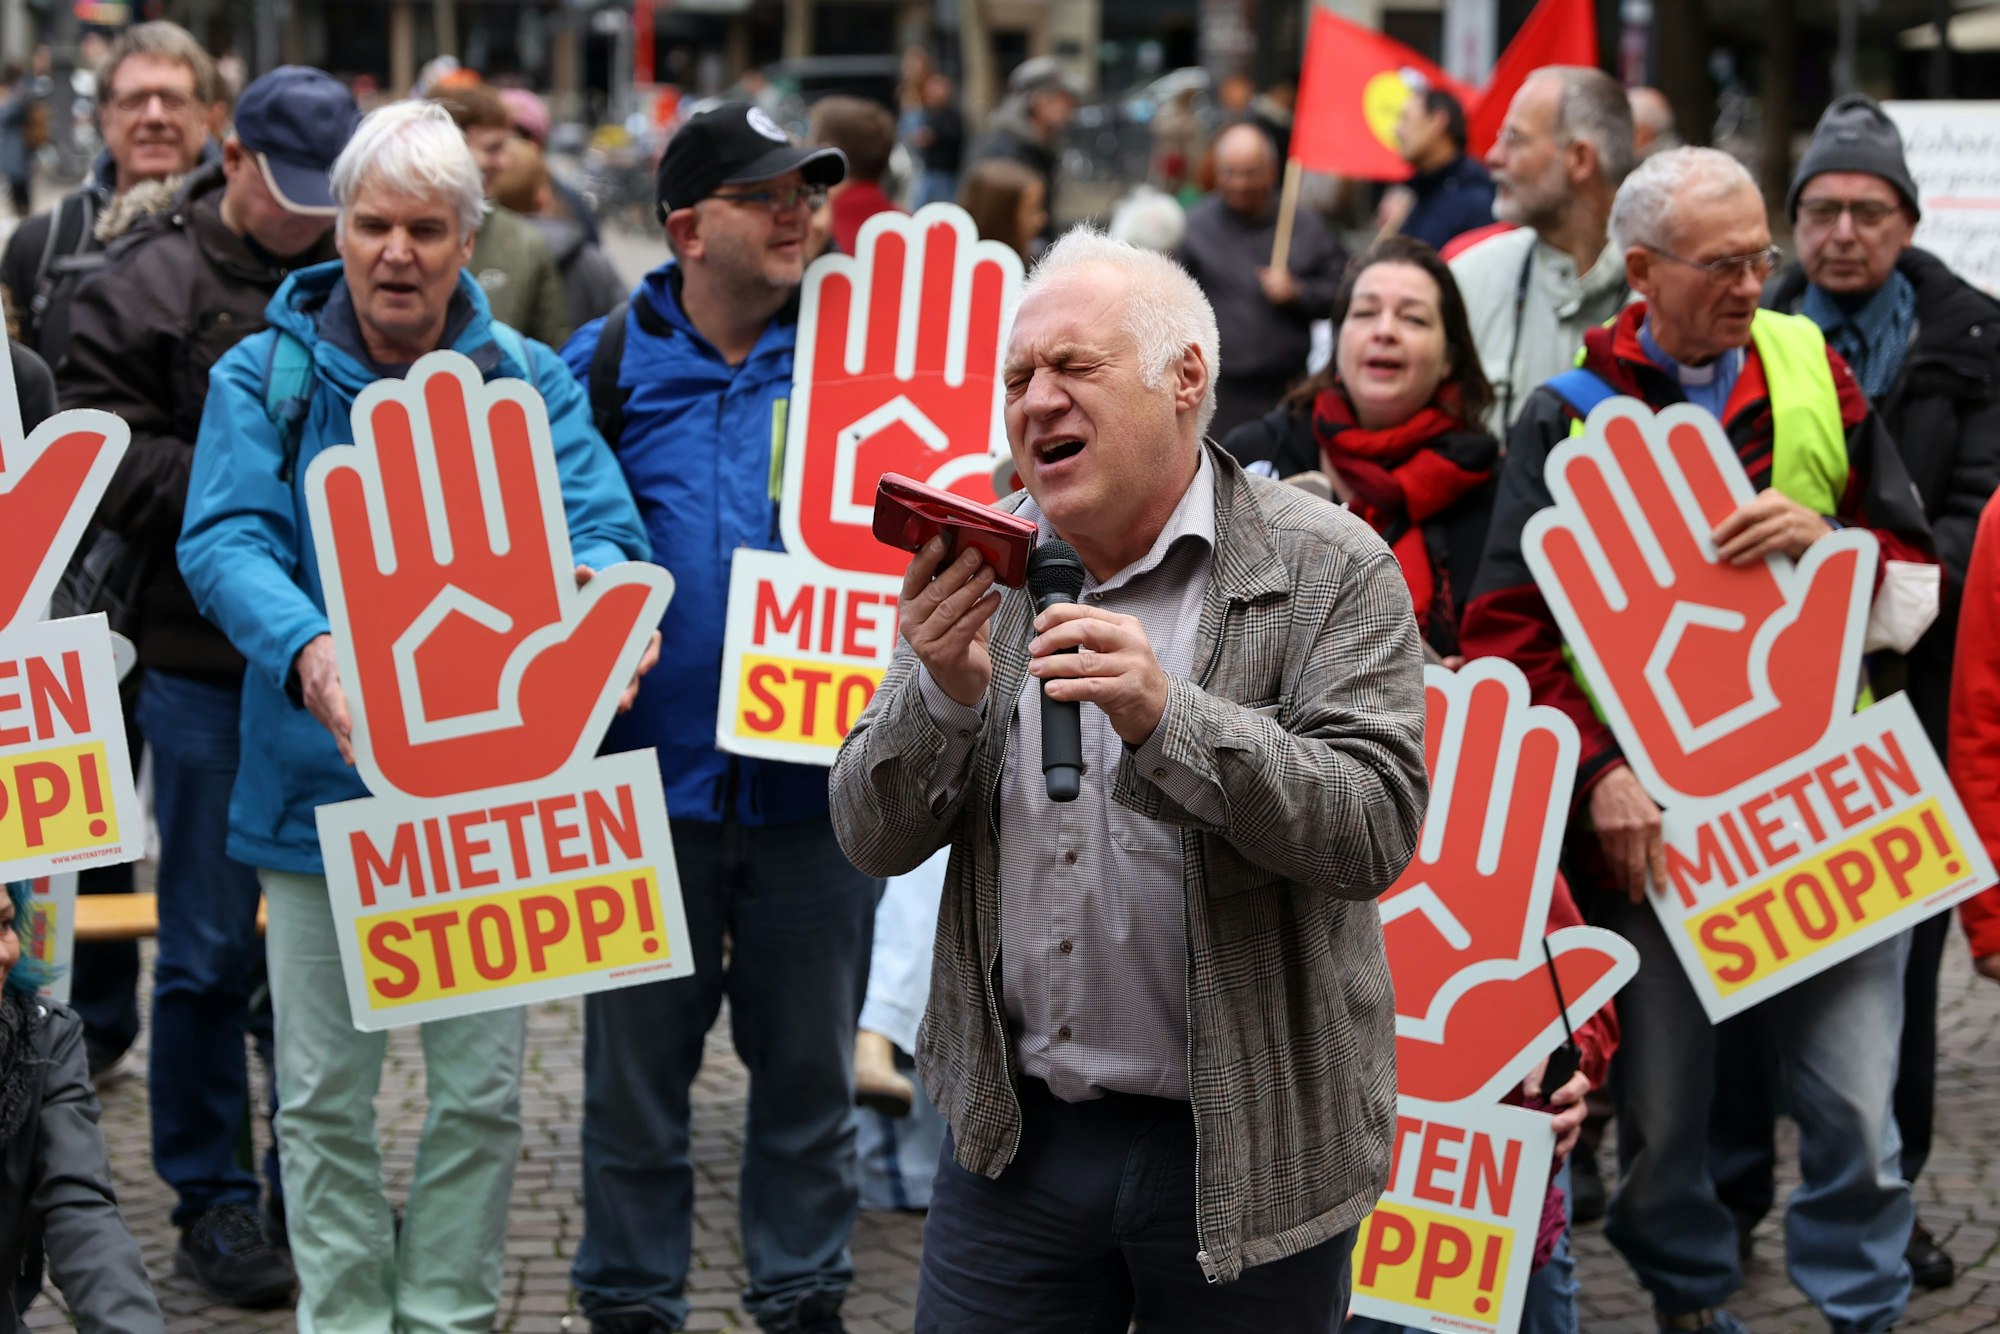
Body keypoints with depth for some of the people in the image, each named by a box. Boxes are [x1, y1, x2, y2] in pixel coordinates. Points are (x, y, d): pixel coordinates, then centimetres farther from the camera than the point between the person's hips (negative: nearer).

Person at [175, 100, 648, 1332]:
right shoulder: (266, 379, 0)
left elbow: (603, 531, -7)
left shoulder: (531, 383, 4)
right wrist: (310, 652, -34)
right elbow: (224, 542, -13)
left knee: (483, 1088, 6)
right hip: (321, 782, -1)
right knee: (325, 1092, 6)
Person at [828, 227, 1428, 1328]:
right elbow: (874, 842, 3)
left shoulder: (1329, 571, -8)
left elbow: (1375, 830, -18)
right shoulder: (984, 567, 5)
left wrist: (1166, 716, -30)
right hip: (1011, 1136, 4)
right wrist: (945, 694, -17)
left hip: (1246, 1154, -3)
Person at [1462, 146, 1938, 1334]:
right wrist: (1597, 770, -16)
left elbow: (1914, 591, 8)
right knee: (1660, 1104, 9)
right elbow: (1508, 629, -3)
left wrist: (1828, 540, -13)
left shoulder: (1815, 375, 6)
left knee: (1853, 1103, -1)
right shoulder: (1571, 412, 0)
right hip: (1649, 813, -1)